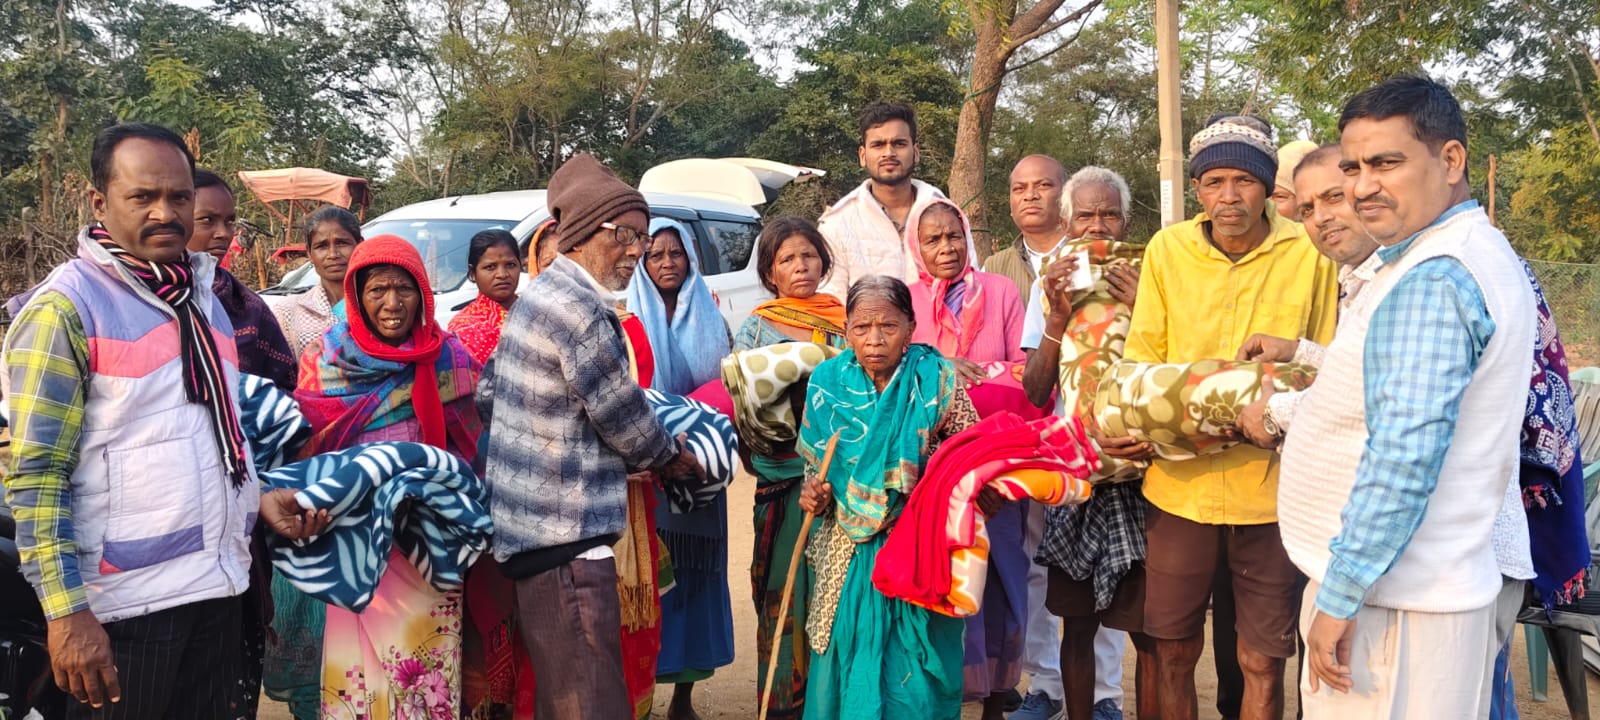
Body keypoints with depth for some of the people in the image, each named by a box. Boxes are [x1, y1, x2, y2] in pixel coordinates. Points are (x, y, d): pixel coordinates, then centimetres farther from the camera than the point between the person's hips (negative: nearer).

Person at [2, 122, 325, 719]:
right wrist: (66, 613, -19)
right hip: (124, 604, -6)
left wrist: (258, 499, 6)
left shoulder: (204, 300, 12)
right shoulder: (65, 307, -10)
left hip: (219, 590, 7)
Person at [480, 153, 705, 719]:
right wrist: (669, 455, 9)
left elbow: (490, 387, 22)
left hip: (535, 522, 11)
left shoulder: (542, 293, 14)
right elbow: (620, 412, -12)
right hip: (565, 534, -11)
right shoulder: (577, 307, -18)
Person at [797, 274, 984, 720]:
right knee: (845, 661, 10)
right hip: (848, 548, 3)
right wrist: (813, 491, -7)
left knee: (913, 665, 3)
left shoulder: (936, 379, -10)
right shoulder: (828, 382, -1)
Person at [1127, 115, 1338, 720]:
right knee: (1173, 653, 11)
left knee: (1262, 663, 9)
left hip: (1270, 486, -1)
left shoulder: (1309, 253, -4)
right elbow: (1143, 360, 6)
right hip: (1179, 482, 1)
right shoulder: (1166, 249, 0)